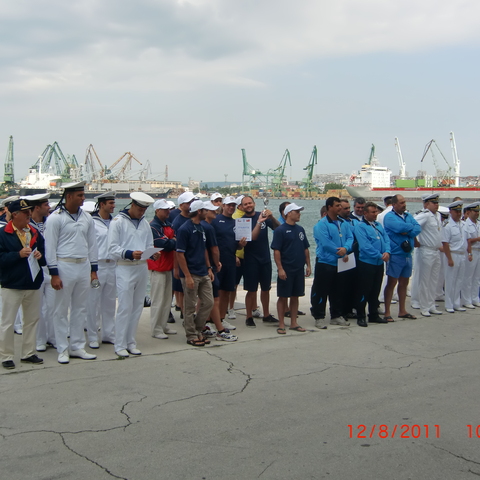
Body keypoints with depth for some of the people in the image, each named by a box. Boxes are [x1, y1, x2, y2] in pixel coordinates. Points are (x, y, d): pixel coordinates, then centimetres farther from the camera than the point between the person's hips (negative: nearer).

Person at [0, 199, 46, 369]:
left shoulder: (35, 233, 10)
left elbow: (45, 257, 13)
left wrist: (40, 256, -8)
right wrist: (18, 254, -22)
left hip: (33, 284, 5)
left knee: (32, 320, 12)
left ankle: (28, 353, 24)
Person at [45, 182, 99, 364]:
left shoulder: (86, 218, 8)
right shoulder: (55, 218, -7)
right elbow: (50, 247, -8)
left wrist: (93, 270, 9)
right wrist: (54, 274, -12)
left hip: (84, 267, 5)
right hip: (64, 266, -5)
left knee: (81, 309, 10)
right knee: (62, 310, 4)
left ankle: (77, 347, 20)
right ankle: (62, 350, 13)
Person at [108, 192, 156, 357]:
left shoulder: (145, 223, 15)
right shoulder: (118, 222, -3)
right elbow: (112, 249, -8)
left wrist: (153, 254, -3)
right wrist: (129, 254, -22)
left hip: (142, 268, 6)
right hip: (125, 269, -6)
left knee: (137, 307, 9)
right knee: (125, 307, -7)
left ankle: (131, 343, 18)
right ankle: (120, 345, 2)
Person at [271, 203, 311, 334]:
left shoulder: (300, 229, 10)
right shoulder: (280, 230, -9)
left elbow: (305, 248, 16)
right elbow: (276, 250, -13)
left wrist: (308, 265, 10)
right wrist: (280, 268, -18)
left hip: (299, 269, 6)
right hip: (286, 270, -6)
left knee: (295, 296, 11)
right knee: (283, 297, 1)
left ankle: (294, 323, 19)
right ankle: (281, 325, 9)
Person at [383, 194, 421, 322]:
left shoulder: (408, 215, 12)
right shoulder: (389, 217, -9)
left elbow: (418, 228, 0)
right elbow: (400, 227, -25)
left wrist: (408, 232, -18)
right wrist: (412, 227, -6)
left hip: (407, 254, 7)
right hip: (395, 255, -7)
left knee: (404, 282, 14)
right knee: (391, 283, -3)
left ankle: (402, 311, 24)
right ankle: (387, 312, 3)